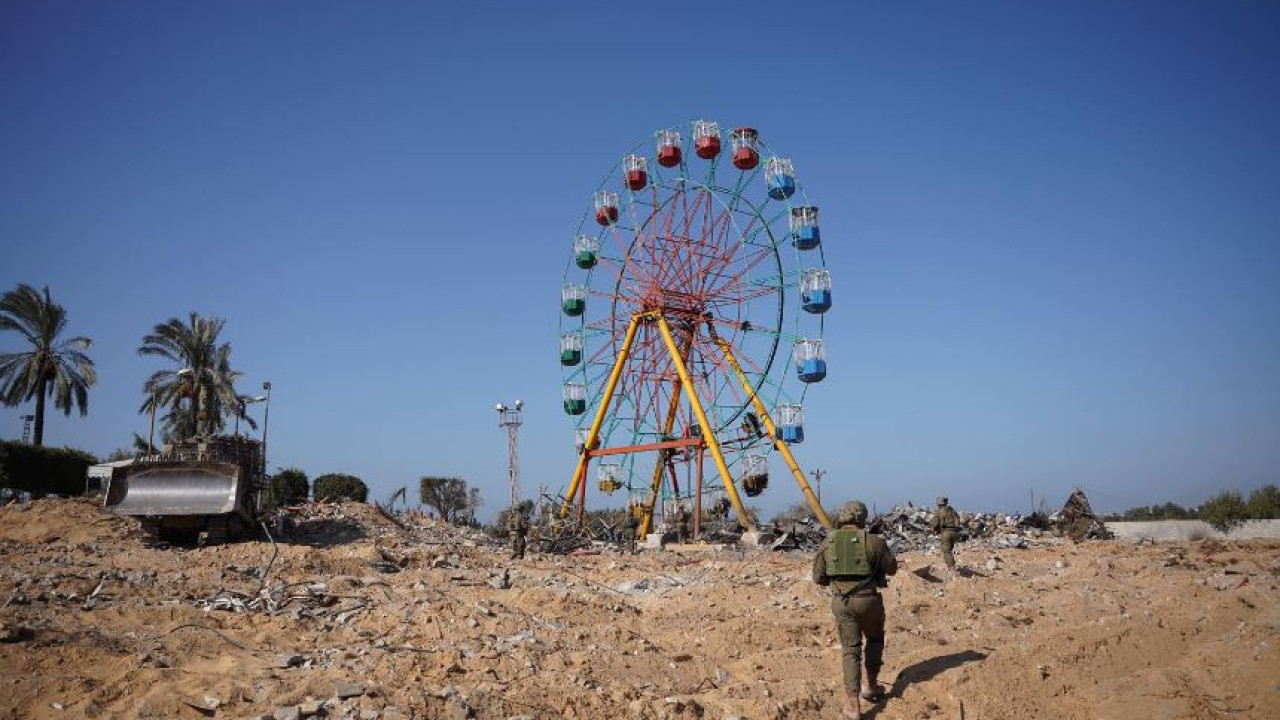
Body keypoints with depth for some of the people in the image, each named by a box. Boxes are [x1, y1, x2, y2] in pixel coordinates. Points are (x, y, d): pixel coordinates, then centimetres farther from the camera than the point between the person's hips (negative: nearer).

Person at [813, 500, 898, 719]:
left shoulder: (827, 543, -2)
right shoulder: (873, 541, -9)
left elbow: (818, 578, 2)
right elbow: (892, 567, 5)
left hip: (841, 602, 1)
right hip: (868, 599, -1)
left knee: (850, 650, 9)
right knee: (875, 639, 26)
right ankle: (870, 686, 34)